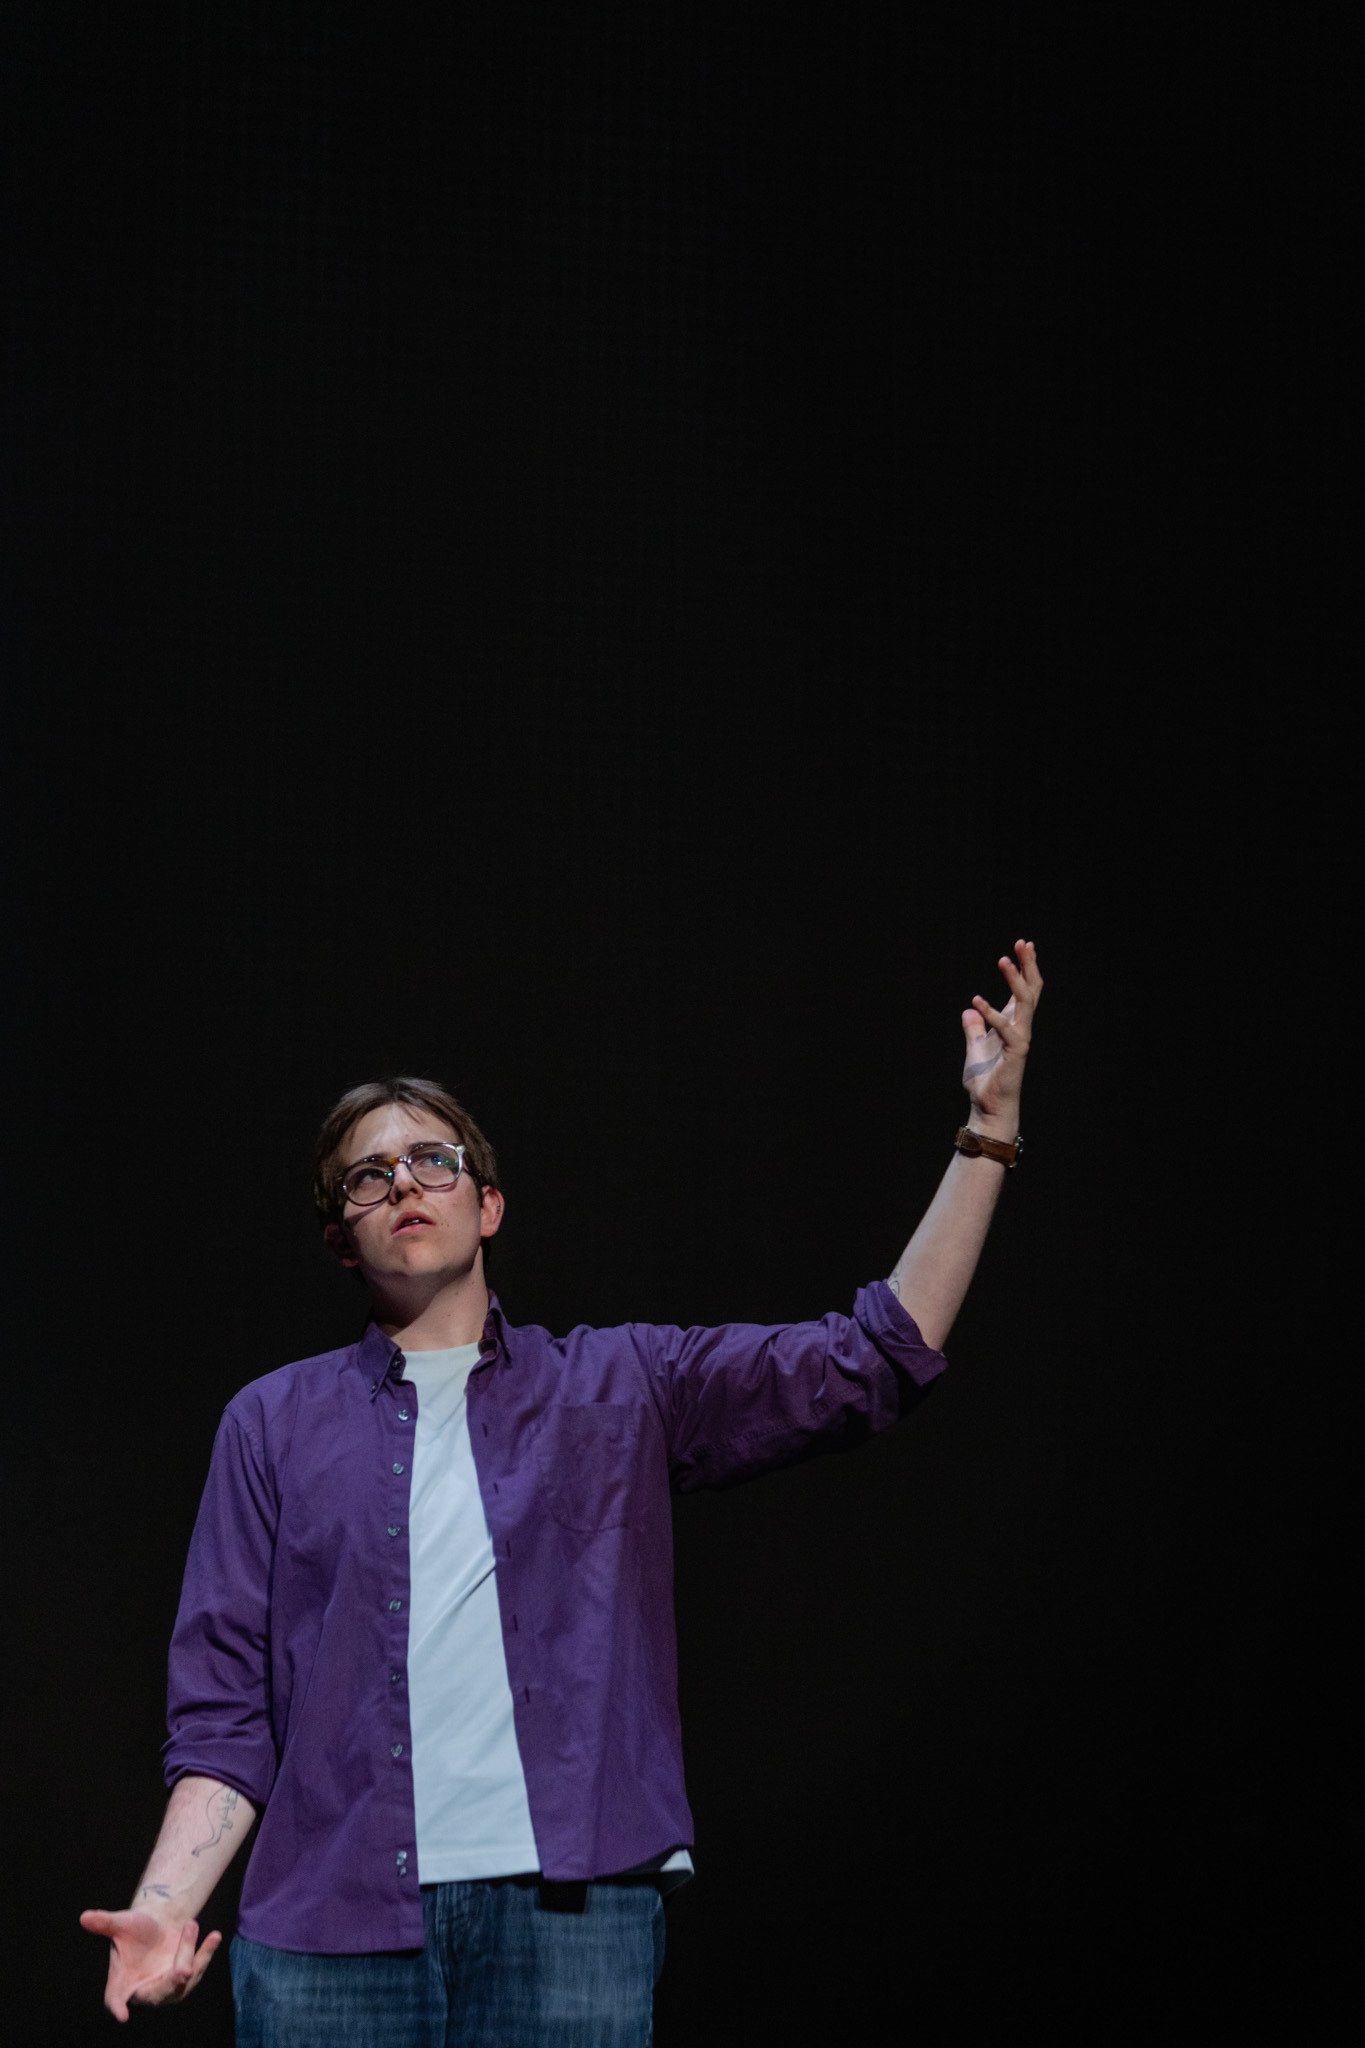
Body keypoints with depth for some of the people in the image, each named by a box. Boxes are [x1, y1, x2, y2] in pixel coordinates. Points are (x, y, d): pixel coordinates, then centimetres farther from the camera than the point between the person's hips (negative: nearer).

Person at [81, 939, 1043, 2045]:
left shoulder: (620, 1385, 12)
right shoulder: (274, 1424, 13)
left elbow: (874, 1361, 4)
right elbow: (227, 1707, 8)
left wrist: (989, 1128, -2)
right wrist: (166, 1906, -7)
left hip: (570, 1912, 0)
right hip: (330, 1931, 0)